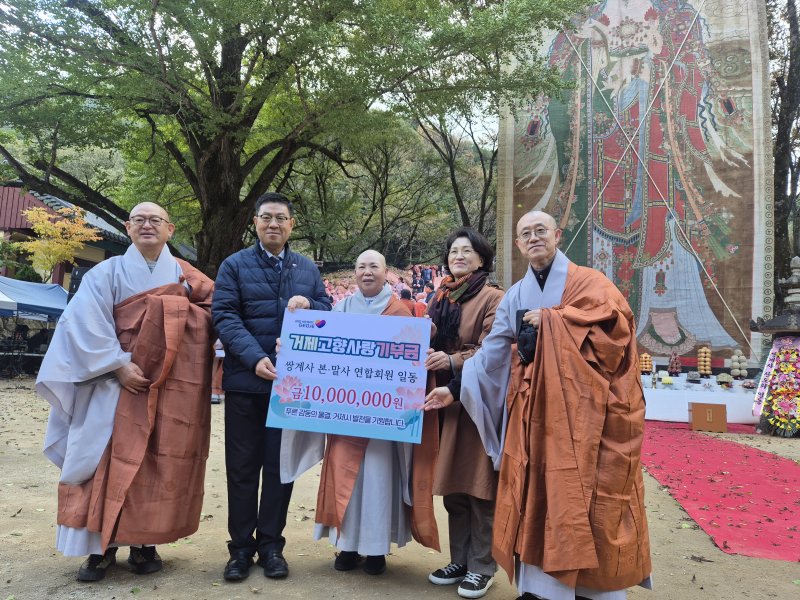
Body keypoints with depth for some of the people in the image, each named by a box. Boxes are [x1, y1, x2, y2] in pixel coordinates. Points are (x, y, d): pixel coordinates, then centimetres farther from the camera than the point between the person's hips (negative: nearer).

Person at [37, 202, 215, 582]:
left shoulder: (187, 277, 9)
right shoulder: (107, 273, 4)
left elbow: (213, 313, 6)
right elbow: (86, 323, -7)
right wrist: (118, 365, -16)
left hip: (173, 387, 1)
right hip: (119, 381, -1)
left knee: (161, 464, 3)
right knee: (109, 462, -2)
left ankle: (144, 544, 15)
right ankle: (101, 546, 10)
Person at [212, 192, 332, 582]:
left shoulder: (308, 269, 12)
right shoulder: (235, 265, 4)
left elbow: (328, 312, 10)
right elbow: (224, 316, -7)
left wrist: (308, 306, -13)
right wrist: (255, 358, -20)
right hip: (245, 380, -2)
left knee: (281, 465, 9)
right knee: (242, 466, 6)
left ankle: (271, 545, 22)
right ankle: (241, 548, 19)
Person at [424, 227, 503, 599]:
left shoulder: (492, 298, -5)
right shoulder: (440, 298, 14)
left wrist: (453, 361, -25)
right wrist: (428, 355, -4)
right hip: (445, 399, 6)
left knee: (478, 486, -1)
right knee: (452, 486, 11)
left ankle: (482, 567, 13)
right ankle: (459, 561, 24)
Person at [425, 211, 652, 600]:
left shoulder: (588, 282, 0)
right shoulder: (515, 297, 13)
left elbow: (615, 321, -18)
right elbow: (492, 353, 11)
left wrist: (548, 319, -13)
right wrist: (454, 389, 4)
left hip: (580, 408, -4)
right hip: (533, 411, 4)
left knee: (581, 495, -2)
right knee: (536, 495, 6)